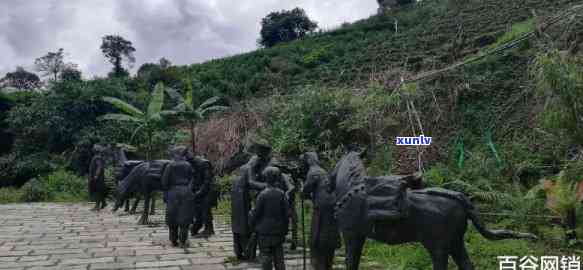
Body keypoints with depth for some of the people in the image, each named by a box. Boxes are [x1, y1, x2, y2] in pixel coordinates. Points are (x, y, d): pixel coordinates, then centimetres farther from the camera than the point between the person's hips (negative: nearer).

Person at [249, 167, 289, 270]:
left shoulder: (263, 194, -14)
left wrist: (252, 224, 11)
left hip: (265, 232, -4)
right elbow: (286, 214, -1)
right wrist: (284, 230, 10)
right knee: (279, 258, 12)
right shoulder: (281, 194, -4)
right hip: (278, 231, 4)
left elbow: (256, 213, -9)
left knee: (266, 258, 5)